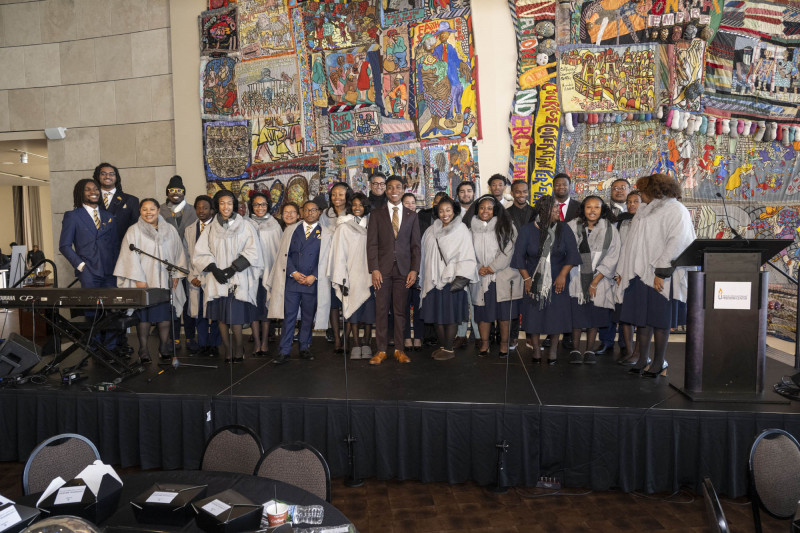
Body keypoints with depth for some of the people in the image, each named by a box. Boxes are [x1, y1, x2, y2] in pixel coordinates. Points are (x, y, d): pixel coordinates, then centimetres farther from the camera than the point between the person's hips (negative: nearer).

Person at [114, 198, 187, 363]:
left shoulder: (170, 230, 9)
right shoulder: (133, 231, 1)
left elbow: (179, 252, 12)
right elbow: (131, 256, -4)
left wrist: (176, 275, 5)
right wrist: (139, 279, -11)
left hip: (165, 280, 2)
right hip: (143, 281, -2)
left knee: (166, 313, 1)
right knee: (143, 314, -2)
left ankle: (164, 346, 12)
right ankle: (143, 349, 7)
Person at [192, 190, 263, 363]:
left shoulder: (245, 226, 4)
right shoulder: (211, 228, 11)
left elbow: (252, 253, -3)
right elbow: (201, 253, 6)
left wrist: (232, 268, -12)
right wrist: (214, 269, -10)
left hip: (238, 280, -2)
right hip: (216, 280, 3)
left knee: (235, 318, -6)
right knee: (221, 316, 2)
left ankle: (238, 351, 11)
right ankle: (227, 353, 11)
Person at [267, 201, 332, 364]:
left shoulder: (325, 234, 8)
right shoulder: (291, 230, 12)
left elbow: (324, 259, 2)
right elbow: (285, 254, 6)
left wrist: (313, 277, -9)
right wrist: (294, 273, -7)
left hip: (313, 282, 0)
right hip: (291, 280, 1)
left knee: (308, 317, 7)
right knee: (288, 316, -1)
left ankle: (304, 348, 20)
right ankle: (284, 352, 4)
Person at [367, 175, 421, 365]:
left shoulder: (412, 216, 12)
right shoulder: (376, 214, 8)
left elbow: (416, 245, 8)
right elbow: (372, 244, 2)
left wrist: (414, 270, -2)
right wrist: (374, 269, -8)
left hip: (403, 269, 1)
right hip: (383, 269, -1)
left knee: (400, 310, 4)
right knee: (381, 310, 0)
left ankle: (399, 349, 12)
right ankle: (381, 350, 7)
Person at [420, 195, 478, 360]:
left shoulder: (461, 230, -2)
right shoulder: (432, 231, 11)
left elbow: (467, 256, -7)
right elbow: (426, 255, 17)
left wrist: (461, 279, -15)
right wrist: (423, 276, 15)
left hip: (452, 279, -5)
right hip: (434, 279, 5)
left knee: (450, 315, -1)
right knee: (437, 315, 8)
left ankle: (449, 349, 8)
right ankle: (442, 346, 20)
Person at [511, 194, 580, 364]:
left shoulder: (563, 229, -2)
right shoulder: (528, 230, -4)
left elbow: (572, 253, -2)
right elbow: (519, 255, -2)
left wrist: (563, 275, -11)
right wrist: (527, 278, -7)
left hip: (557, 280, 1)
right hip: (535, 280, -1)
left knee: (556, 315, 2)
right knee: (534, 314, 1)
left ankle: (553, 352, 14)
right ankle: (536, 351, 13)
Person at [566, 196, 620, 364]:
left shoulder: (610, 230, -2)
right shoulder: (572, 226, -3)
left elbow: (611, 259, -3)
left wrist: (595, 281, -9)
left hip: (599, 280, 1)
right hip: (576, 278, -1)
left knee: (594, 316, 6)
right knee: (576, 314, -1)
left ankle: (589, 351, 19)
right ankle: (575, 350, 14)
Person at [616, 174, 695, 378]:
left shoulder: (675, 210, -4)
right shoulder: (644, 211, 20)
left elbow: (676, 242, -15)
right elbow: (632, 242, 21)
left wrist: (661, 272, -20)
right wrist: (623, 271, 15)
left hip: (660, 277, -7)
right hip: (639, 273, 7)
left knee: (660, 321, 0)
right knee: (642, 318, 8)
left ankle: (659, 363, 9)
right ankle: (642, 360, 15)